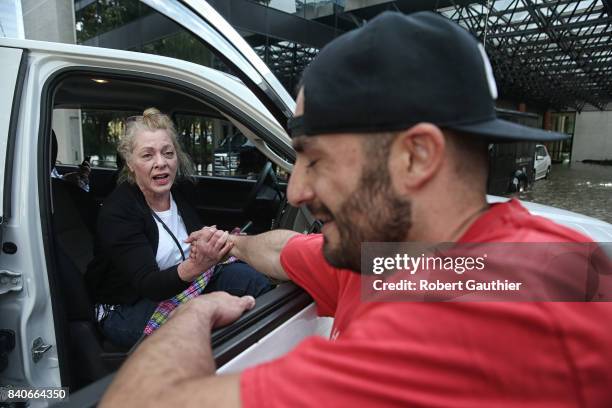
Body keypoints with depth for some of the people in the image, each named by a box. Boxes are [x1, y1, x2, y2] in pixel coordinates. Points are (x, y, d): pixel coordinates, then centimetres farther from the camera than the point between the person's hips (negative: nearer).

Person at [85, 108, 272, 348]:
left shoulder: (181, 193, -1)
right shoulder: (117, 211, -18)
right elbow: (148, 285, -27)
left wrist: (222, 245, -17)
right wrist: (194, 267, -47)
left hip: (178, 290, 5)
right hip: (128, 310, -5)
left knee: (241, 274, -23)